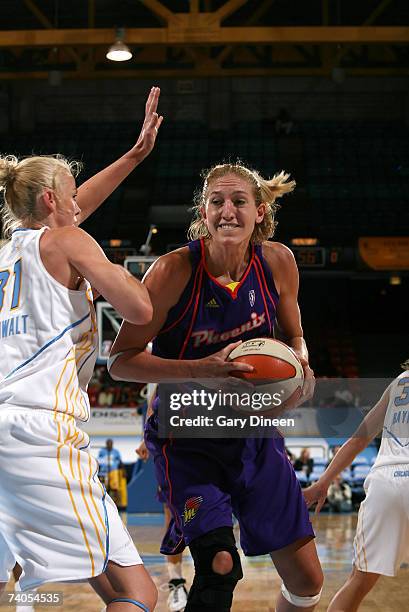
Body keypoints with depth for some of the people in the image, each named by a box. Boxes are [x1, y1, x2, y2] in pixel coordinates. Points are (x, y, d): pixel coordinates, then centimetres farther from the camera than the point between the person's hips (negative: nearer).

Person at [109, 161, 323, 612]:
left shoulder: (278, 261, -7)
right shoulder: (174, 270, -19)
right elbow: (120, 360, -16)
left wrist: (300, 362, -14)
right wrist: (200, 369, -30)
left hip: (253, 430, 4)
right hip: (186, 437, -4)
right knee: (220, 567, -22)